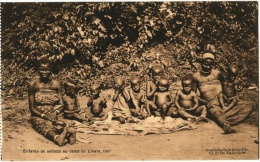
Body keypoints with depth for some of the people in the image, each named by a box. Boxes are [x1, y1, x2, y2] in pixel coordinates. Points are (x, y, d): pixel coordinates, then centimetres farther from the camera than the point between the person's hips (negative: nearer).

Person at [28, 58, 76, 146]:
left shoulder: (56, 84, 4)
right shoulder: (33, 84, -2)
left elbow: (61, 104, 7)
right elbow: (32, 108, -2)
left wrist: (56, 112, -15)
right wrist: (45, 116, -17)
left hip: (53, 116, 2)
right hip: (38, 117, -2)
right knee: (45, 125, -37)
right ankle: (57, 137, -68)